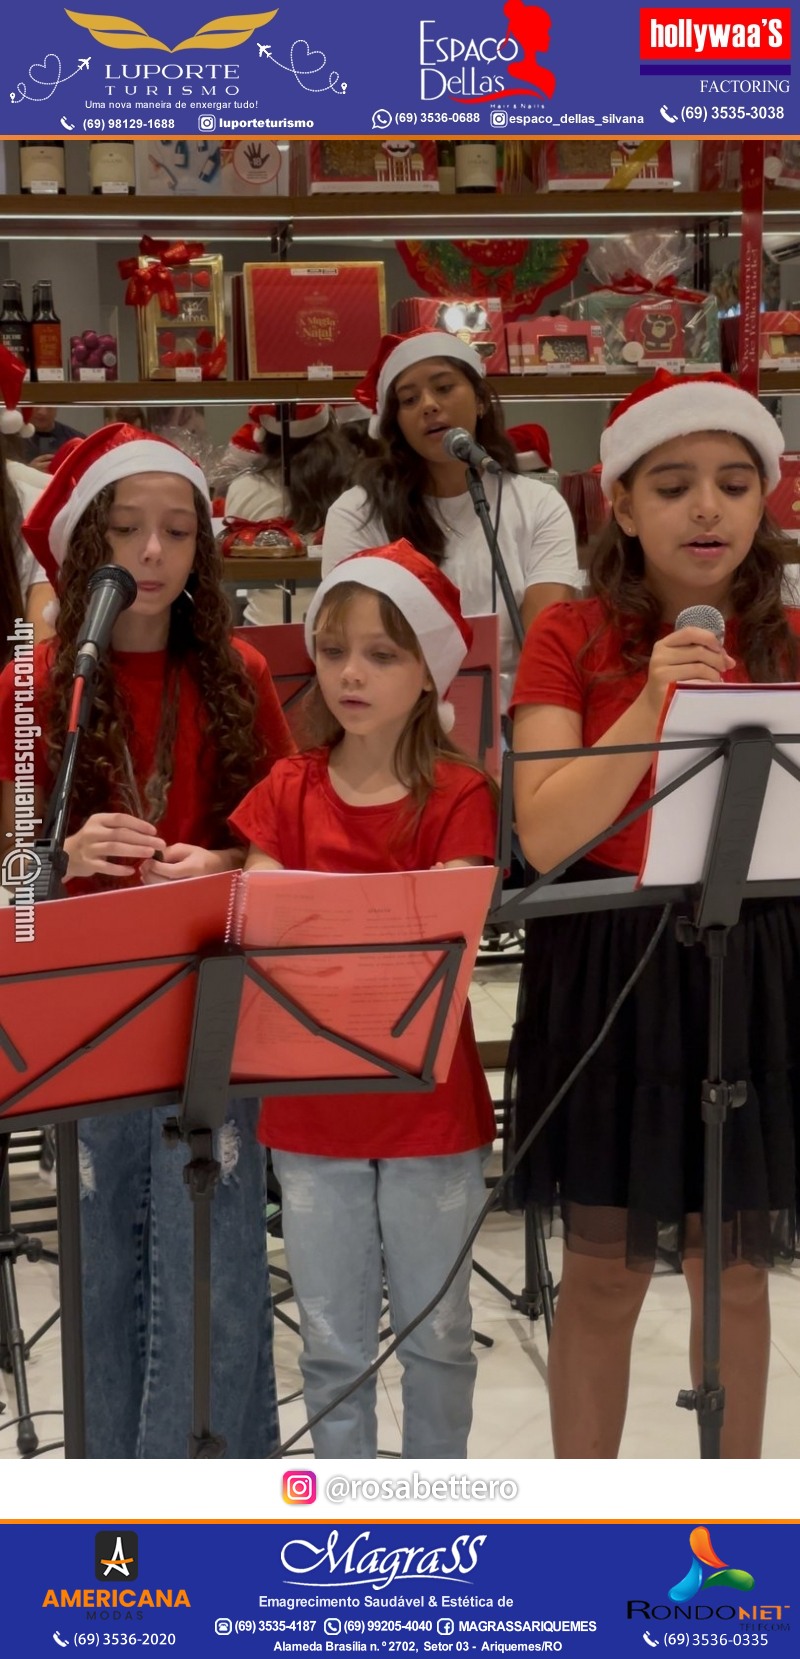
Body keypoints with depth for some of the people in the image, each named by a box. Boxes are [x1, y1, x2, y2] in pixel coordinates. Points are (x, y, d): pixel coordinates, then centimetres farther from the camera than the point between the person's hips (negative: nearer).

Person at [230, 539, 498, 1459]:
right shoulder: (289, 790, 3)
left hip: (428, 1102, -2)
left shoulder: (459, 796, -7)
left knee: (436, 1335, 12)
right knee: (332, 1342, 11)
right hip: (310, 1101, 2)